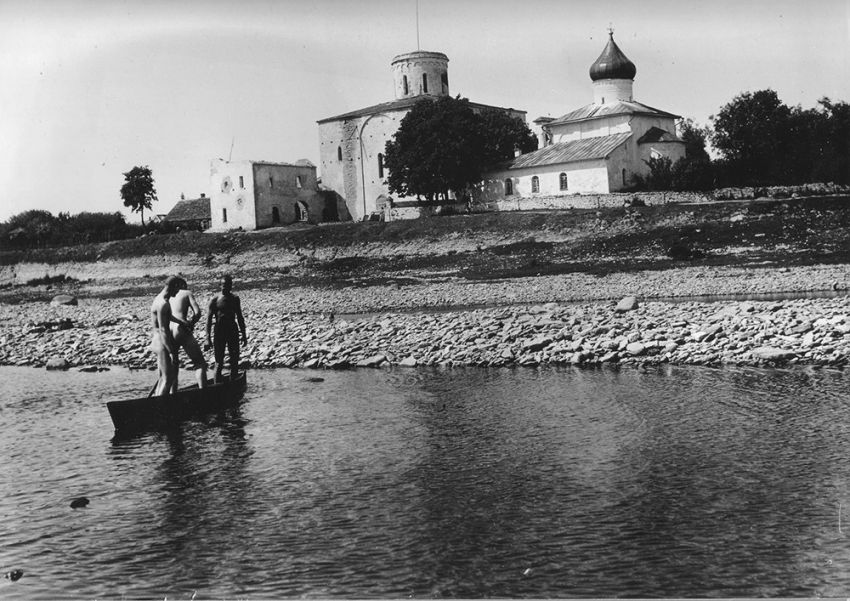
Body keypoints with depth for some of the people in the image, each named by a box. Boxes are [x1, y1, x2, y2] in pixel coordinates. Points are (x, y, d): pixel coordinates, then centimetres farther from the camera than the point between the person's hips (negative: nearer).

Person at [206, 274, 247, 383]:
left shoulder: (235, 299, 7)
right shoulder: (215, 300, -5)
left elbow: (240, 318, 13)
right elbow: (209, 319, -5)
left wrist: (243, 335, 11)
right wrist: (208, 338, -11)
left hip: (233, 332, 4)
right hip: (219, 333, -3)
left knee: (234, 362, 3)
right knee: (219, 363, -2)